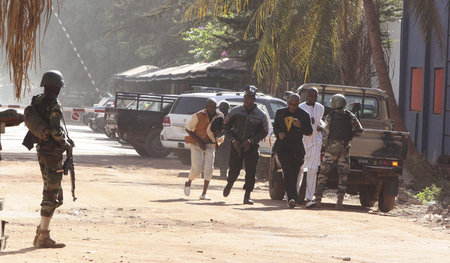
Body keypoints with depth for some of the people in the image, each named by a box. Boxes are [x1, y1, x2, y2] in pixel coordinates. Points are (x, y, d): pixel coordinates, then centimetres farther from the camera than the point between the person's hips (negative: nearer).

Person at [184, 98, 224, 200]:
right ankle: (188, 183, 22)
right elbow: (187, 128, -8)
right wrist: (199, 141, -14)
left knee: (209, 169, -10)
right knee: (197, 169, -11)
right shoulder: (198, 116, -16)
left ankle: (204, 194, -3)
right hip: (196, 144, -3)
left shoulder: (219, 116, -4)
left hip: (209, 145, 3)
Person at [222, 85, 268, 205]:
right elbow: (226, 126, 7)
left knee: (251, 171, -8)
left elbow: (264, 132, 1)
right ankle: (230, 184, 35)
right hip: (236, 145, 1)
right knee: (234, 169, 1)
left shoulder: (261, 115, -3)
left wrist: (251, 140, -12)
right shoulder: (236, 111, 1)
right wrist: (233, 139, -8)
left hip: (252, 146, -1)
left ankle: (247, 196, -2)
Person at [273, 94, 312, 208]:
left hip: (296, 149, 0)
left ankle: (290, 197, 19)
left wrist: (300, 126, -16)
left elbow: (309, 132, 4)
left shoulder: (304, 115, 2)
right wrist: (278, 133, -1)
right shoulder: (280, 112, 10)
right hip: (283, 147, 0)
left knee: (294, 174, 5)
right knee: (288, 172, -15)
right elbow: (275, 126, 22)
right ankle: (291, 197, -23)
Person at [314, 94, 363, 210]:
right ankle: (340, 201, -4)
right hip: (345, 148, 2)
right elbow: (360, 130, 3)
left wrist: (324, 147, 10)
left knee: (323, 173, 6)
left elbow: (326, 134, -4)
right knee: (343, 176, 6)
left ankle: (318, 199, -1)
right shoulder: (351, 116, 3)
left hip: (332, 148, -2)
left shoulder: (330, 117, -4)